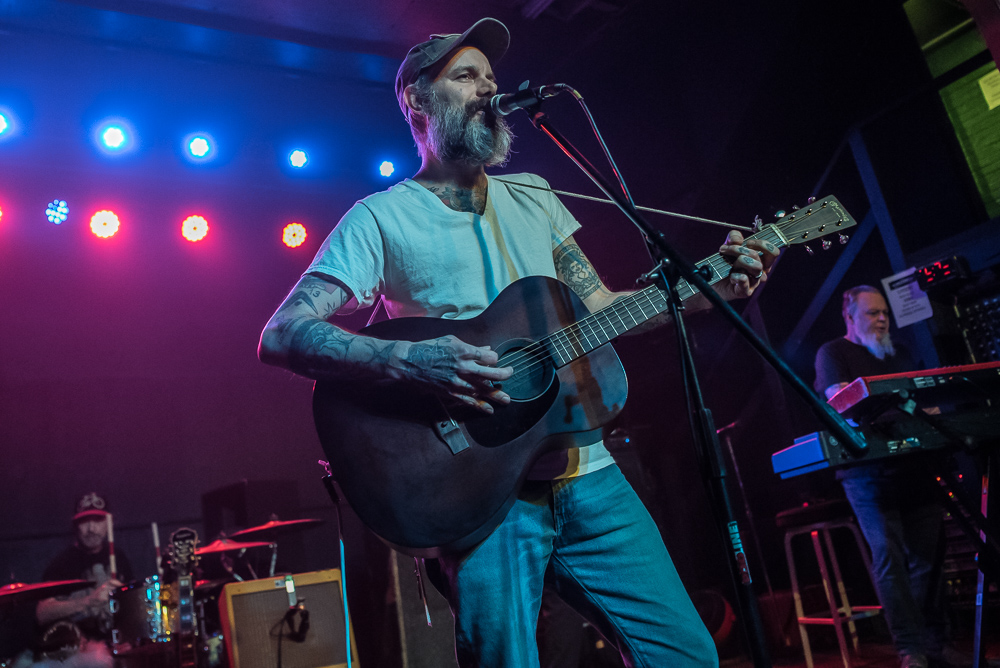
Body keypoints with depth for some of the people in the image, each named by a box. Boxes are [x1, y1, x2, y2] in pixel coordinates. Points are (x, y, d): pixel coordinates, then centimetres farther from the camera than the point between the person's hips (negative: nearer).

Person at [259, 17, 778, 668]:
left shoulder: (532, 196, 16)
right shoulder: (382, 217, -1)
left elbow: (595, 305, 18)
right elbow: (282, 335, -10)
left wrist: (709, 285, 5)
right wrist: (407, 360, -26)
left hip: (584, 467, 5)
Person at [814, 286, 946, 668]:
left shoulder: (896, 353, 22)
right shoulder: (832, 353, 3)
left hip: (914, 463, 6)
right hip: (868, 469, -6)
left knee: (927, 556, 5)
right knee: (888, 556, -10)